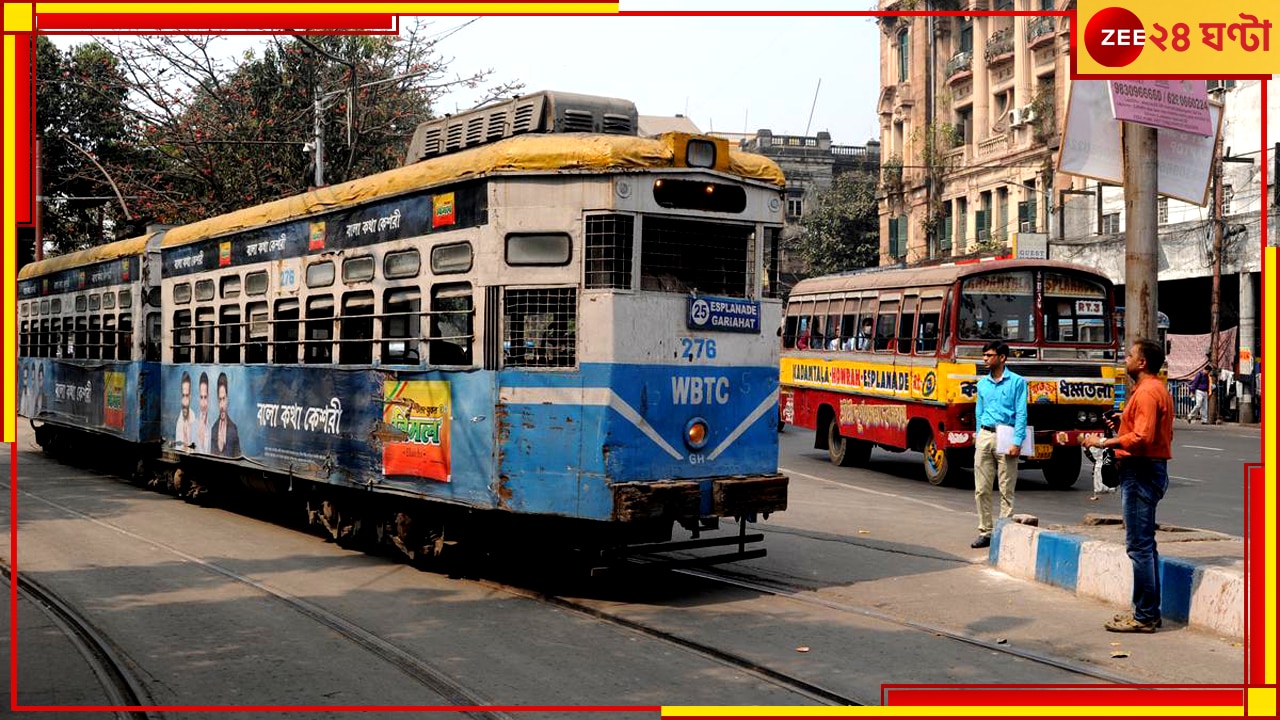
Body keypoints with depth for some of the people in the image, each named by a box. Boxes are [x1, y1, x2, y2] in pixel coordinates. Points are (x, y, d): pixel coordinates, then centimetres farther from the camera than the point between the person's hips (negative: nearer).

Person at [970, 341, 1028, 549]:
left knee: (1006, 491, -1)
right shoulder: (982, 383, 14)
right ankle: (985, 532, 10)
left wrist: (1017, 442, -13)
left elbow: (1021, 414, -6)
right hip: (985, 436, 5)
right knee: (982, 489, 4)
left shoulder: (1017, 382, -2)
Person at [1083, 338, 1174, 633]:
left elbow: (1142, 438, -25)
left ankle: (1144, 617, -4)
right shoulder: (1159, 390, 17)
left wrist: (1104, 442, -18)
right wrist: (1125, 421, 15)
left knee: (1139, 546, -8)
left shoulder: (1146, 392, -16)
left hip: (1141, 472, -11)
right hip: (1152, 468, 11)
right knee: (1145, 544, 15)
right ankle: (1149, 611, 21)